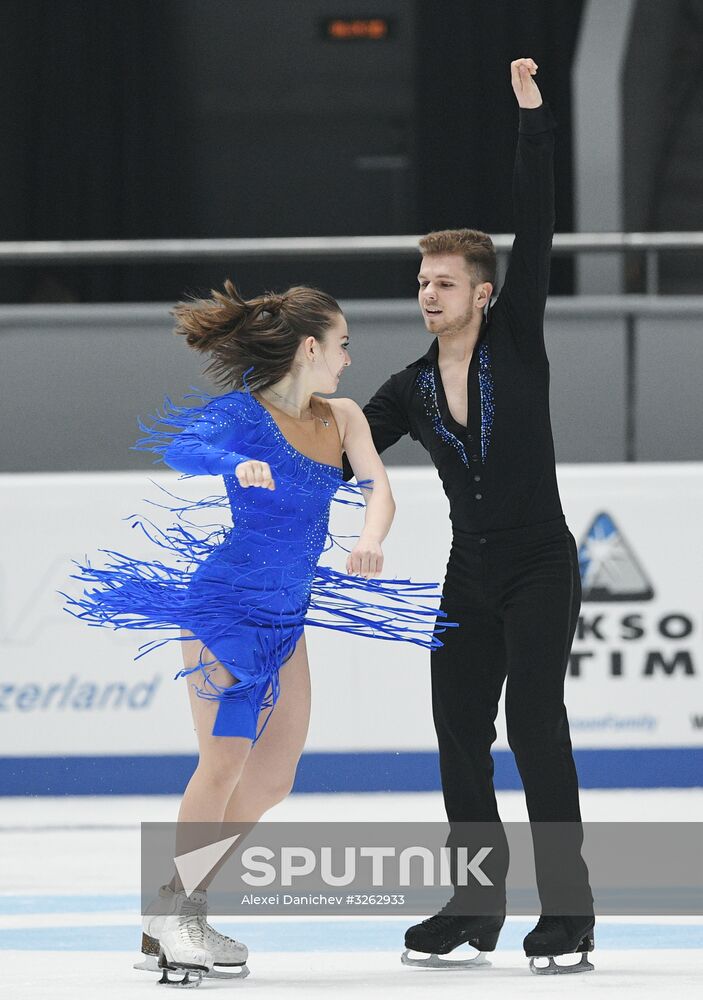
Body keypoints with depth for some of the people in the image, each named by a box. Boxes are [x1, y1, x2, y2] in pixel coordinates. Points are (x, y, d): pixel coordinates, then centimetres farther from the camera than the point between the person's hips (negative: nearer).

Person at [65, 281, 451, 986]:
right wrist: (236, 464, -45)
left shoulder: (341, 419, 8)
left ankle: (183, 911, 16)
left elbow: (378, 488, -5)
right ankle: (172, 913, -2)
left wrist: (370, 538, -27)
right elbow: (181, 449, -24)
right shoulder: (242, 412, -10)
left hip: (287, 618, 8)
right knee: (224, 764, -13)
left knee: (273, 780, 7)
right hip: (227, 603, -8)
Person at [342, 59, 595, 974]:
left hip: (539, 567, -6)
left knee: (535, 722, -15)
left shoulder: (515, 341, -4)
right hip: (470, 579, 6)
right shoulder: (411, 390, 8)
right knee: (460, 736, 6)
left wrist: (533, 113, -15)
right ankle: (479, 906, 17)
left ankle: (568, 909, -15)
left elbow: (537, 230, -10)